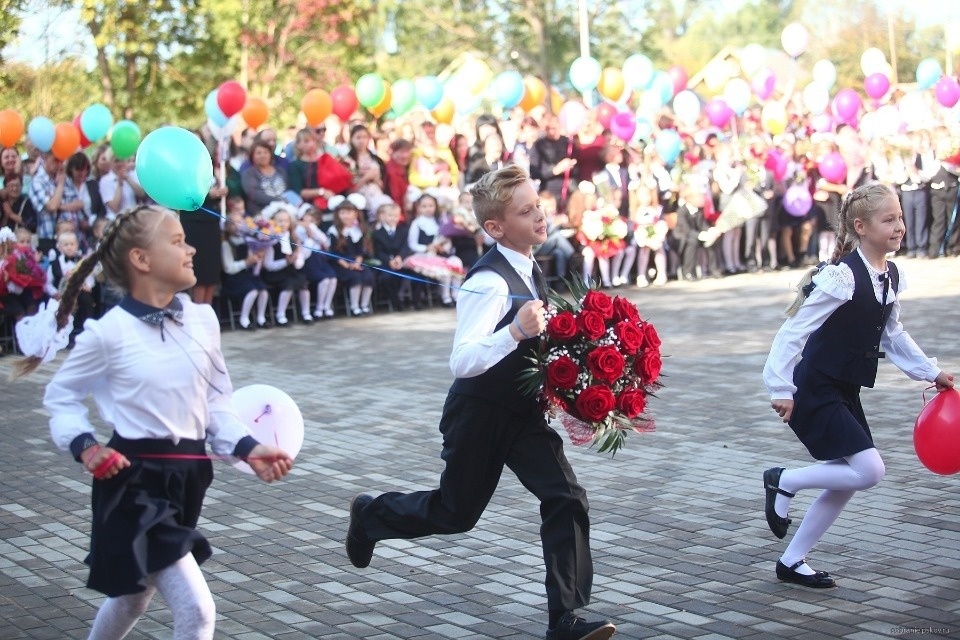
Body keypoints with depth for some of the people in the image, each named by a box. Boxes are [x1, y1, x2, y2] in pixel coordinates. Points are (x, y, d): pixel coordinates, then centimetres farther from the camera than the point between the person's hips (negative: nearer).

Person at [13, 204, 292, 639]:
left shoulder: (202, 319, 1)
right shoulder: (109, 333, -13)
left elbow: (217, 402, 9)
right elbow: (60, 396, 1)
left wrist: (247, 449, -6)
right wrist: (84, 445, -14)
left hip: (186, 476, 6)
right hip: (135, 482, -6)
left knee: (134, 596, 25)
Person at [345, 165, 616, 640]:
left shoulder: (528, 269, 2)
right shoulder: (490, 282, -26)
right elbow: (461, 362, -36)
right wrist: (516, 331, -49)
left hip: (523, 412, 7)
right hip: (480, 415, -7)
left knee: (566, 498, -8)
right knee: (456, 512, 12)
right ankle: (371, 515, 41)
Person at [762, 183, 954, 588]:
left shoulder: (891, 278, 4)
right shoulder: (842, 277, -22)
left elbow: (892, 335, 20)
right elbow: (795, 331, -22)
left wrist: (931, 372, 21)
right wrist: (781, 388, -25)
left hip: (845, 393, 9)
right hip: (815, 392, -9)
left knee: (846, 481, 10)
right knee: (869, 470, -16)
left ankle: (792, 562, 21)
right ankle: (784, 481, 4)